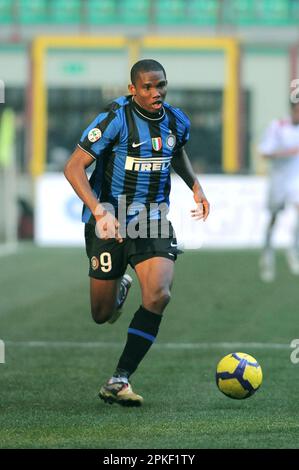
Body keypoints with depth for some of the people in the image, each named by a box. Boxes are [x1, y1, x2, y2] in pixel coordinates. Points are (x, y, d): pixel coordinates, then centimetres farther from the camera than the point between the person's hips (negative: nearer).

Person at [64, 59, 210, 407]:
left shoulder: (177, 122, 2)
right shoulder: (116, 119, -16)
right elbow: (74, 167, -19)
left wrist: (195, 186, 10)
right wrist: (100, 212, -30)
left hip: (154, 222, 3)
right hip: (110, 222, -3)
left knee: (158, 295, -22)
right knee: (102, 315, 6)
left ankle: (119, 381, -15)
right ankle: (120, 287, 46)